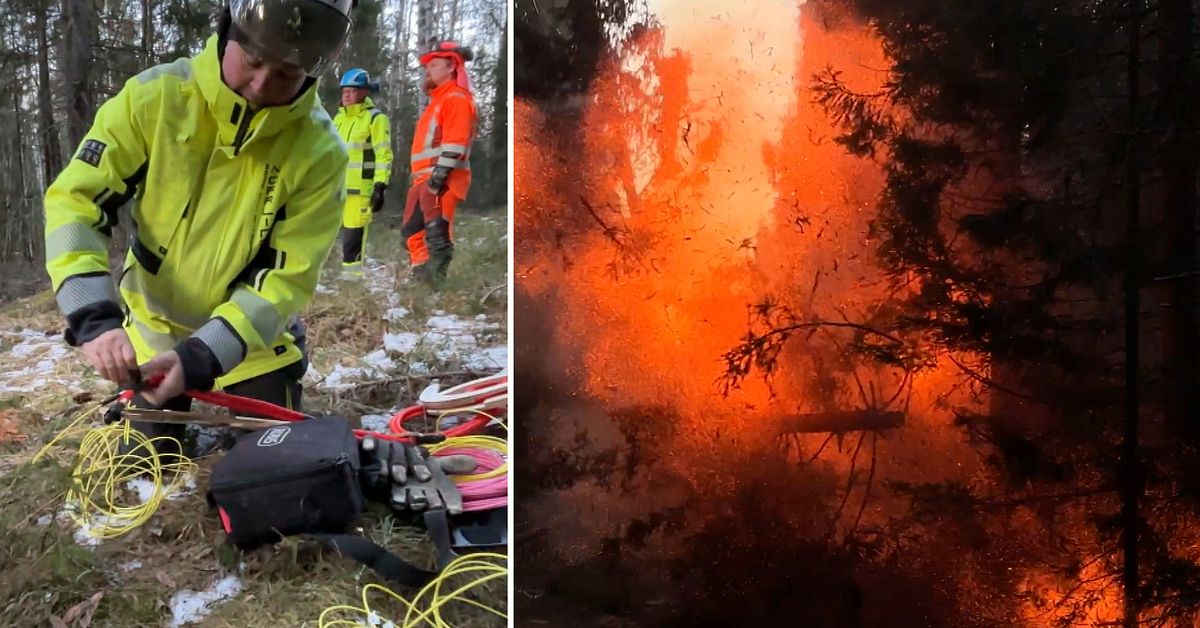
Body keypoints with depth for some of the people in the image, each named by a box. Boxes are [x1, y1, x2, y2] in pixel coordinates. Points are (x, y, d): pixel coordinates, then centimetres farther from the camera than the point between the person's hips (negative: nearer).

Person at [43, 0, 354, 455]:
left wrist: (202, 356, -33)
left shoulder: (319, 153, -22)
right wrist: (93, 317, -33)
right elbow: (75, 200, -19)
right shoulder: (154, 97, -20)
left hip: (252, 342, -1)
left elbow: (286, 279, -22)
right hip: (150, 332, 1)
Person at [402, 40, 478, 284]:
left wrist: (439, 173, -24)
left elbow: (455, 142, -18)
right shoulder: (439, 99, 26)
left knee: (436, 232, -16)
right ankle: (422, 278, 17)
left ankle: (436, 279, -16)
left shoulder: (457, 98, -7)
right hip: (425, 178, 11)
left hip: (443, 179, -11)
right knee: (412, 230, 12)